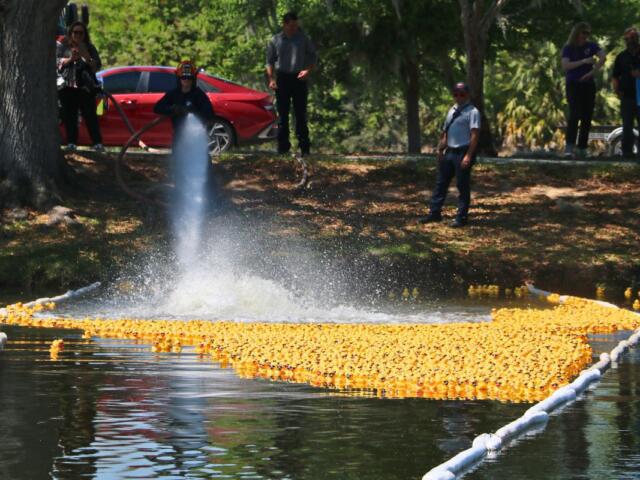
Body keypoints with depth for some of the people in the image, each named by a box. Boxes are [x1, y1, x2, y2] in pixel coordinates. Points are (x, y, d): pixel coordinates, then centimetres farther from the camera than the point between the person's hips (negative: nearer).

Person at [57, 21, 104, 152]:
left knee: (90, 115, -9)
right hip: (67, 86, 1)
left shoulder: (89, 48, 14)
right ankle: (71, 142, 0)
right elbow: (57, 62, 2)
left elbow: (97, 66, 5)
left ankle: (97, 143, -11)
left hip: (85, 87, -1)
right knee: (69, 116, -4)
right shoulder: (61, 46, 14)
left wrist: (86, 56, -11)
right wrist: (70, 59, -14)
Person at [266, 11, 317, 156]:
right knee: (283, 114, 2)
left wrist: (308, 71, -7)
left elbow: (314, 57, 11)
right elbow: (270, 61, 9)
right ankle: (283, 145, 5)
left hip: (299, 78, 0)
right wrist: (271, 79, -4)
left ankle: (304, 145, 1)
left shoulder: (303, 39, 5)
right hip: (282, 78, 0)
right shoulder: (276, 41, 6)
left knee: (300, 113, -1)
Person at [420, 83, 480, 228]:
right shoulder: (452, 110, 15)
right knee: (441, 182, 11)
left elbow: (474, 134, -17)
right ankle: (435, 213, 19)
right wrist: (440, 150, 15)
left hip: (463, 152, -8)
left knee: (462, 186, -1)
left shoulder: (472, 112, -9)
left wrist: (468, 156, -23)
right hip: (449, 151, 8)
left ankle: (461, 217, 7)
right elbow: (445, 132, 21)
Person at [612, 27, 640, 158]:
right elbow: (615, 76, 13)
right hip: (627, 96, 1)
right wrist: (616, 89, -3)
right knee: (627, 126, 3)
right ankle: (627, 151, 6)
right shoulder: (622, 56, 11)